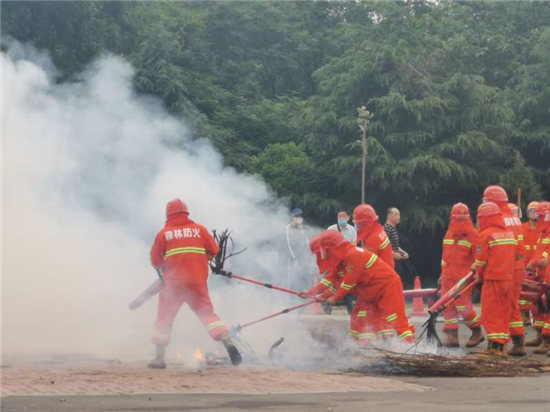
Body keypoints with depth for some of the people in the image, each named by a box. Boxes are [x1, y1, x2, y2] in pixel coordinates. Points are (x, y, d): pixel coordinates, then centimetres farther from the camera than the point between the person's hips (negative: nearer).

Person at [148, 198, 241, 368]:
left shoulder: (163, 233, 2)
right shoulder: (199, 229, 6)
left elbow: (155, 261, 5)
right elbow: (213, 251, 6)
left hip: (173, 283, -1)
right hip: (197, 282, 2)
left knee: (164, 318, 9)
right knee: (207, 313, 7)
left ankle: (159, 357, 9)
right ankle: (228, 343, -12)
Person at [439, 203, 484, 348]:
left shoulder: (472, 235, -6)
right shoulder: (449, 234, 13)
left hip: (463, 277, -7)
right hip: (448, 276, 7)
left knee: (463, 306, -10)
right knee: (447, 305, 3)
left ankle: (477, 332, 10)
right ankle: (452, 335, 7)